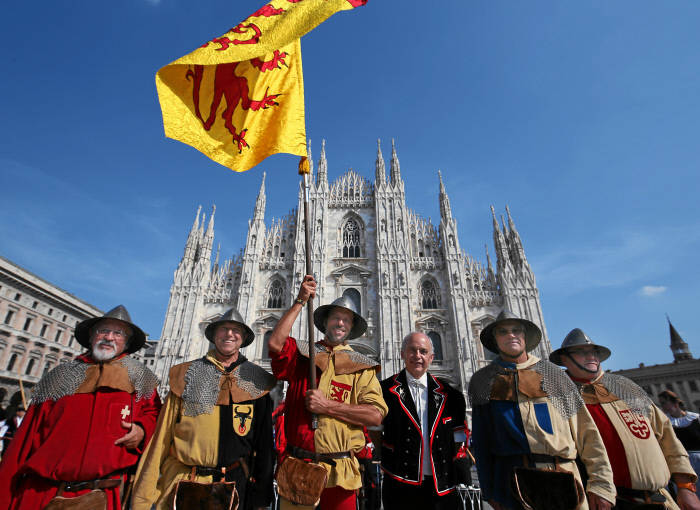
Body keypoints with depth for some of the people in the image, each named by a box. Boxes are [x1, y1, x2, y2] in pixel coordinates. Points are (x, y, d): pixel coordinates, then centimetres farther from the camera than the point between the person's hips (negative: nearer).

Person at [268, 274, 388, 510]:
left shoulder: (360, 366, 3)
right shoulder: (301, 355, 5)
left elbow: (376, 415, -8)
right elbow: (275, 342, -16)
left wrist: (327, 406, -13)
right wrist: (300, 302, -13)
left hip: (338, 471, 0)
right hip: (297, 466, 0)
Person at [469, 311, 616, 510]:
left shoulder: (552, 373, 8)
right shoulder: (483, 381, 5)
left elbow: (586, 431, 6)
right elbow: (480, 441, 5)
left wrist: (601, 483, -1)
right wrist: (490, 492, 3)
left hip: (565, 478, 1)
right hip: (513, 482, -1)